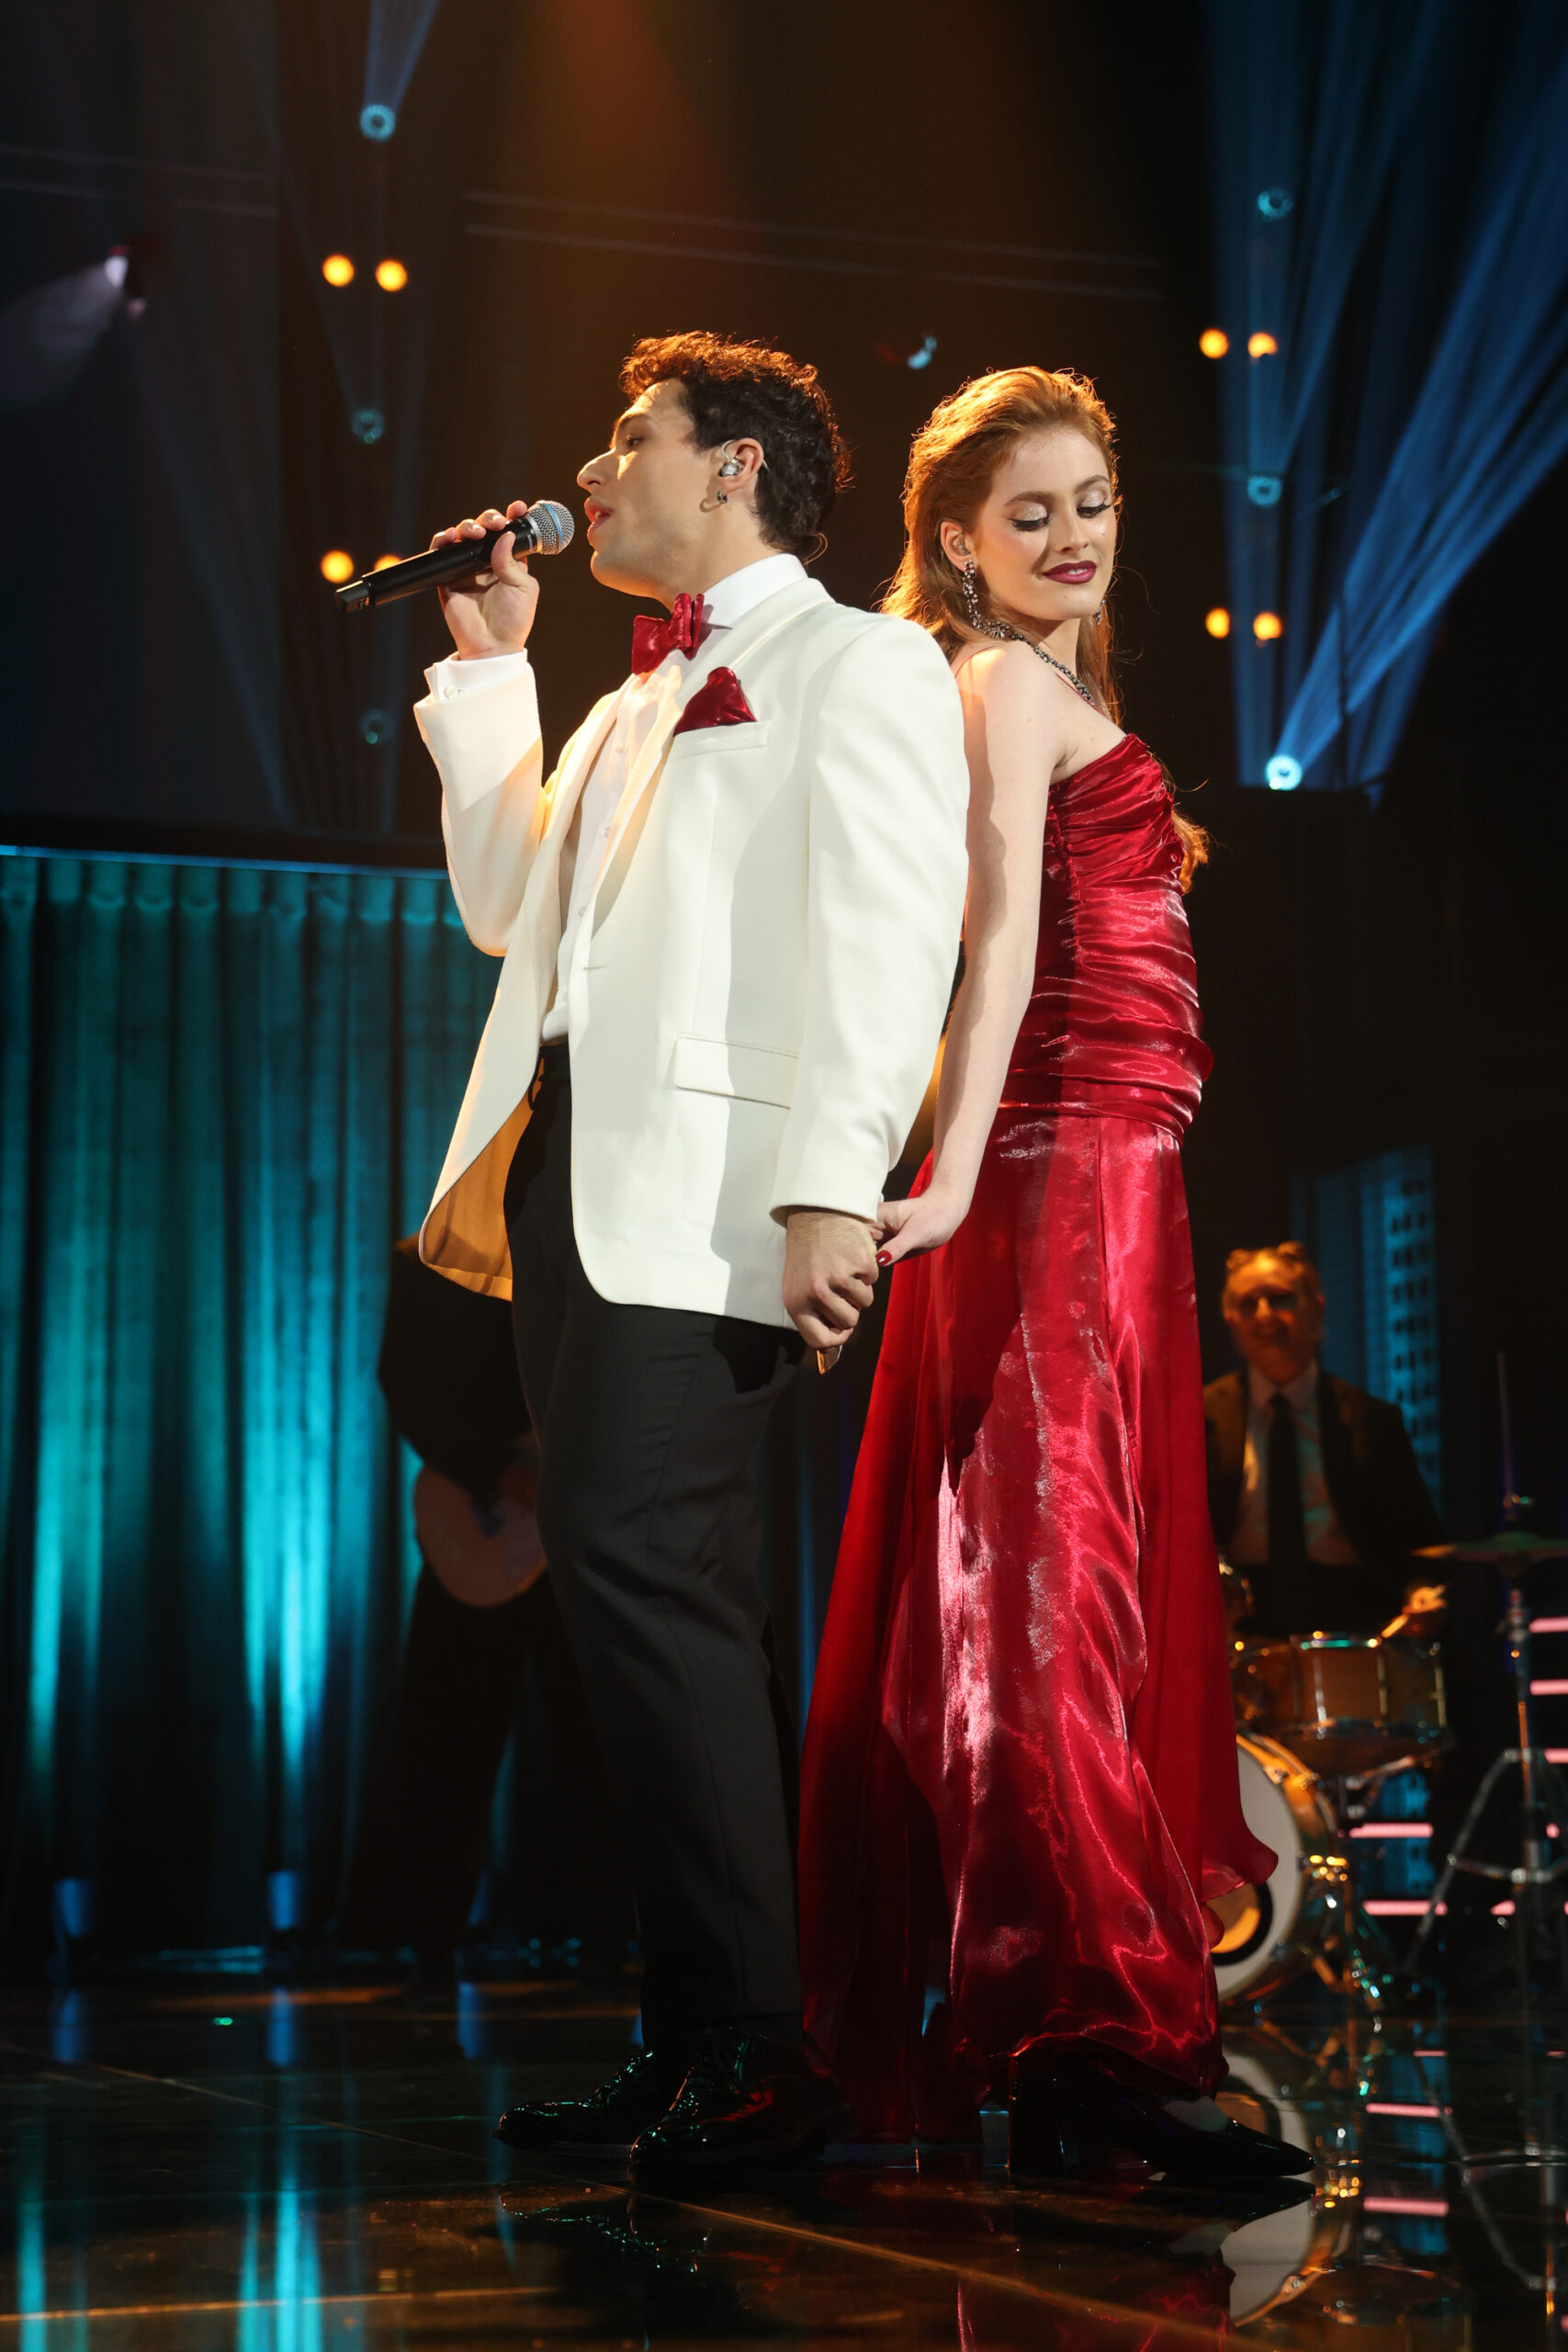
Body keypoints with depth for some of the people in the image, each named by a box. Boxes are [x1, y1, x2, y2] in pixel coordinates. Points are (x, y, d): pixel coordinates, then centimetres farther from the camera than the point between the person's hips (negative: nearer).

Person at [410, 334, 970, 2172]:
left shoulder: (861, 663, 2)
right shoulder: (635, 705, 29)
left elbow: (886, 933, -10)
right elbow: (506, 902, 27)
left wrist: (833, 1185, -21)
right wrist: (486, 667, 25)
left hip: (708, 1176, -8)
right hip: (566, 1162, 9)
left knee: (635, 1555, -18)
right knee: (667, 1601, 7)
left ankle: (757, 2048, -13)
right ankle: (694, 2039, 12)